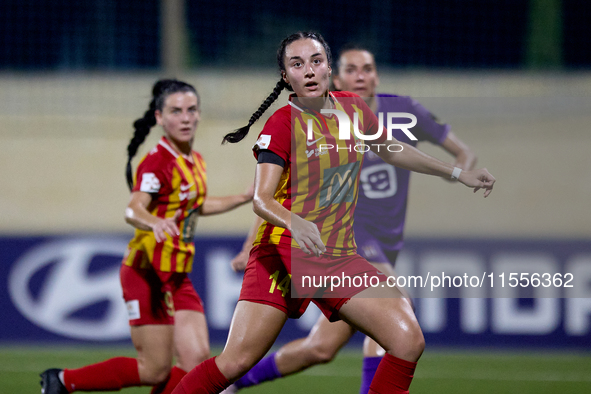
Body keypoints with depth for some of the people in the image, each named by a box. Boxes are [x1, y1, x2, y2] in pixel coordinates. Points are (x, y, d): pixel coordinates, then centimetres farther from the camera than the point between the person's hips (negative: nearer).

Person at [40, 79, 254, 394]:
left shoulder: (195, 161, 11)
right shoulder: (157, 162, -16)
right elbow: (133, 209, -33)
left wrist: (243, 198, 31)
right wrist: (155, 222, -54)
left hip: (177, 277, 8)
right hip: (148, 273, -8)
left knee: (197, 361, -4)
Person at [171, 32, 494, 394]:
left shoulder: (354, 108, 7)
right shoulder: (283, 123, -9)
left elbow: (391, 150, 27)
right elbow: (261, 199, -18)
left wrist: (457, 173, 29)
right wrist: (295, 224, -38)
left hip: (340, 258, 5)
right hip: (284, 254, -5)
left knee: (409, 342, -15)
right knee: (234, 364, -14)